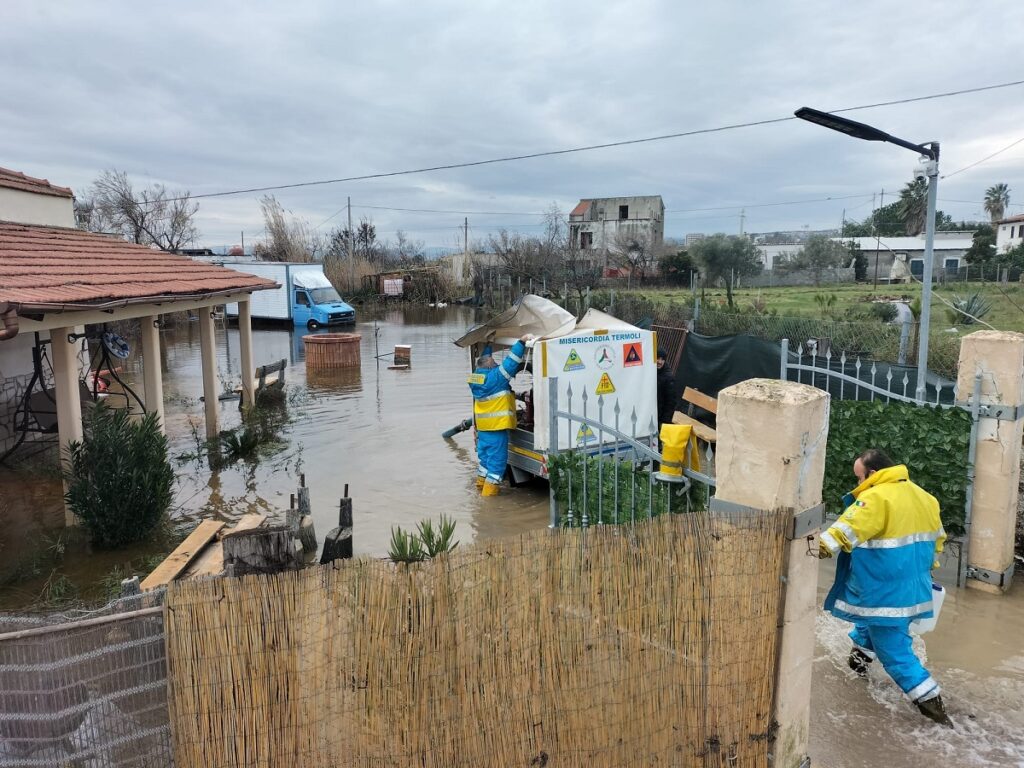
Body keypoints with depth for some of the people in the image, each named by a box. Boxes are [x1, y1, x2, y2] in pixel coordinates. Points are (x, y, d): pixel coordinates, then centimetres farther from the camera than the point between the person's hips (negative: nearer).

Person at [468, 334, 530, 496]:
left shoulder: (477, 376, 6)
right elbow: (511, 362, -20)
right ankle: (489, 492, 3)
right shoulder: (496, 376, -17)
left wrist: (489, 343, 32)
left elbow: (483, 360, 23)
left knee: (485, 455, 21)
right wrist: (522, 342, -14)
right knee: (497, 459, 0)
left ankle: (481, 484, 32)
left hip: (482, 427, 8)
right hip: (496, 426, -8)